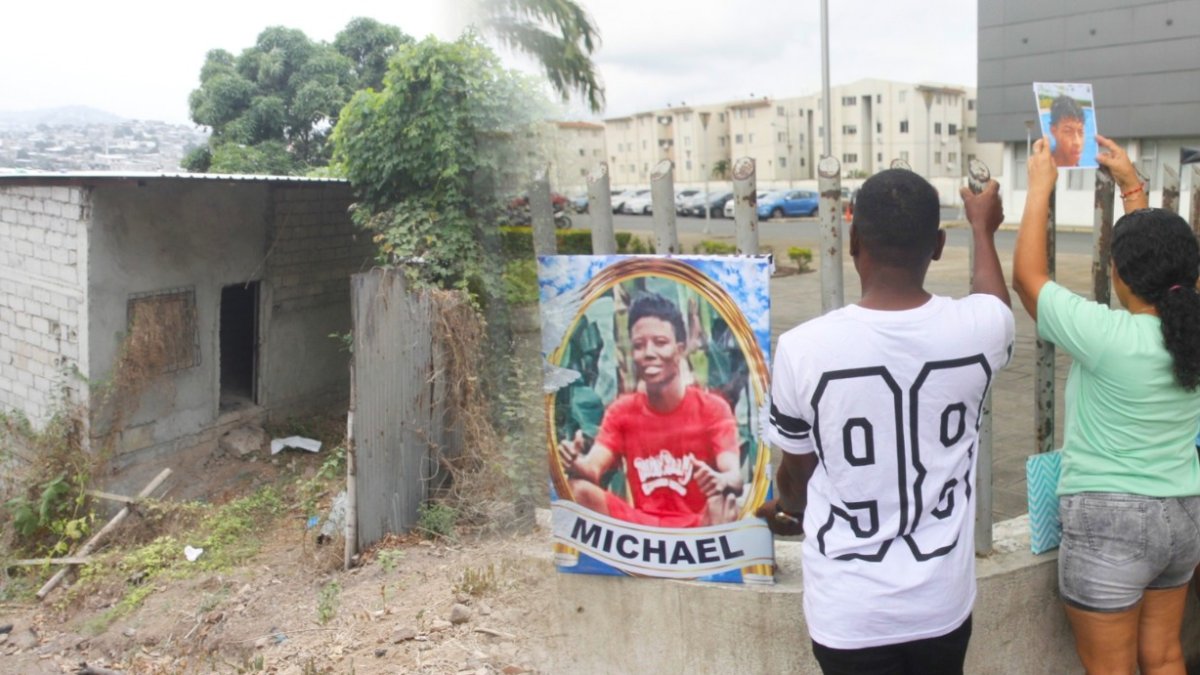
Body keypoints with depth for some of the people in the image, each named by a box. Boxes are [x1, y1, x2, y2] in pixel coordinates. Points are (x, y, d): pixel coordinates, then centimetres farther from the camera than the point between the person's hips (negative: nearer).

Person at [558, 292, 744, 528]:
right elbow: (593, 468, -8)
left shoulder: (713, 408, -5)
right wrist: (577, 464, -34)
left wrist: (721, 482, -44)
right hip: (642, 524, 3)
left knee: (723, 502, -36)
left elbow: (735, 477, -18)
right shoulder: (620, 410, 4)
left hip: (700, 526, -2)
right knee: (580, 488, -23)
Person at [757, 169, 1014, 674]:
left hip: (850, 610, -3)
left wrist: (788, 510, 22)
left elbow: (796, 472, -2)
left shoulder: (803, 348, -20)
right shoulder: (977, 329, -14)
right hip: (943, 599, 3)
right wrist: (983, 228, 33)